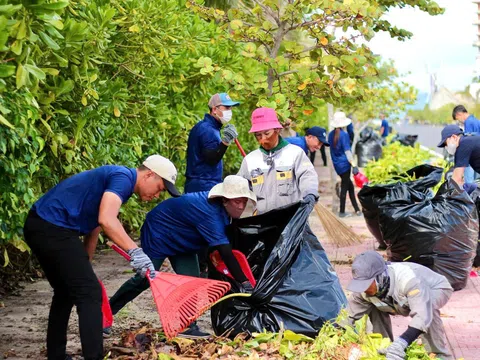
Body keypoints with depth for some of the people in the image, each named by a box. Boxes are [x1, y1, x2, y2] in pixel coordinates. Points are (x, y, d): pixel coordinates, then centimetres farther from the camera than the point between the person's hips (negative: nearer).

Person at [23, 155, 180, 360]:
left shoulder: (117, 180, 21)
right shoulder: (123, 178, -10)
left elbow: (93, 225, 29)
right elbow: (106, 219, -28)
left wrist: (83, 266, 34)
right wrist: (135, 252, -34)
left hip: (41, 226, 11)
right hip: (52, 228, -11)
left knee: (66, 291, 22)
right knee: (89, 293, -8)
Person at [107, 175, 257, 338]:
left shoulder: (220, 206, -11)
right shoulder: (210, 213, -39)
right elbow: (225, 252, -44)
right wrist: (244, 282, -46)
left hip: (180, 240, 8)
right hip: (158, 234, -8)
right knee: (144, 279, -1)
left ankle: (187, 327, 0)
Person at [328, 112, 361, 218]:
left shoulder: (331, 134, 4)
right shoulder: (344, 135, -15)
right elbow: (347, 151, -18)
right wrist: (354, 165, -18)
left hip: (336, 164, 7)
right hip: (344, 164, -7)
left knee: (349, 185, 14)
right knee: (344, 186, 2)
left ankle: (357, 209, 16)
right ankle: (342, 212, 7)